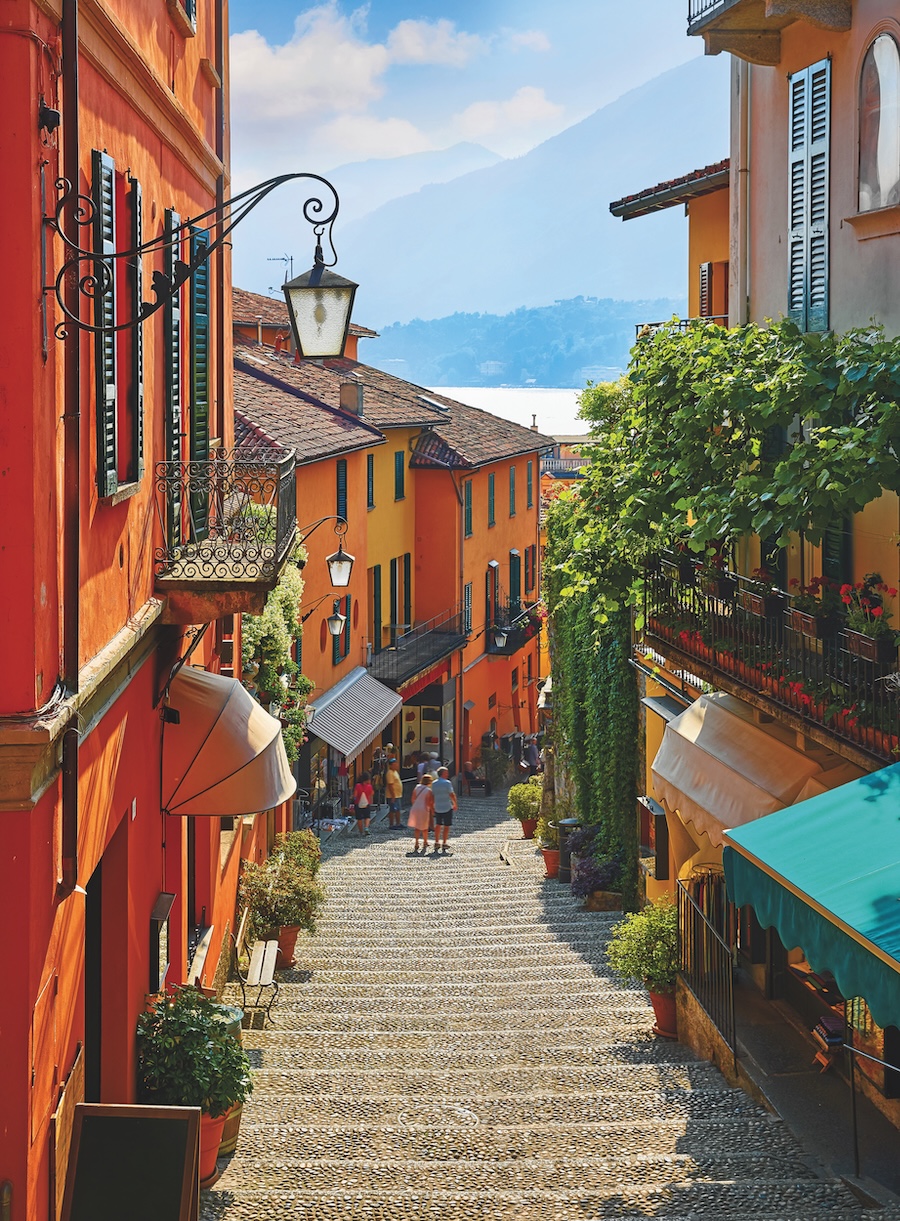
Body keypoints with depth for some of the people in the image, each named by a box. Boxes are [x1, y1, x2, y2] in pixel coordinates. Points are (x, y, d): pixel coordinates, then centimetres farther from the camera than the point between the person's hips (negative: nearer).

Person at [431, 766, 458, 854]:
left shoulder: (434, 784, 6)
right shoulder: (447, 783, -11)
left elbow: (432, 796, 9)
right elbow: (452, 795, -13)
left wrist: (433, 806, 18)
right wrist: (455, 804, 0)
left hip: (437, 808, 5)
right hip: (447, 807, -5)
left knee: (438, 825, 17)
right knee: (446, 826, 2)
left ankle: (436, 842, 17)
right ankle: (444, 843, 0)